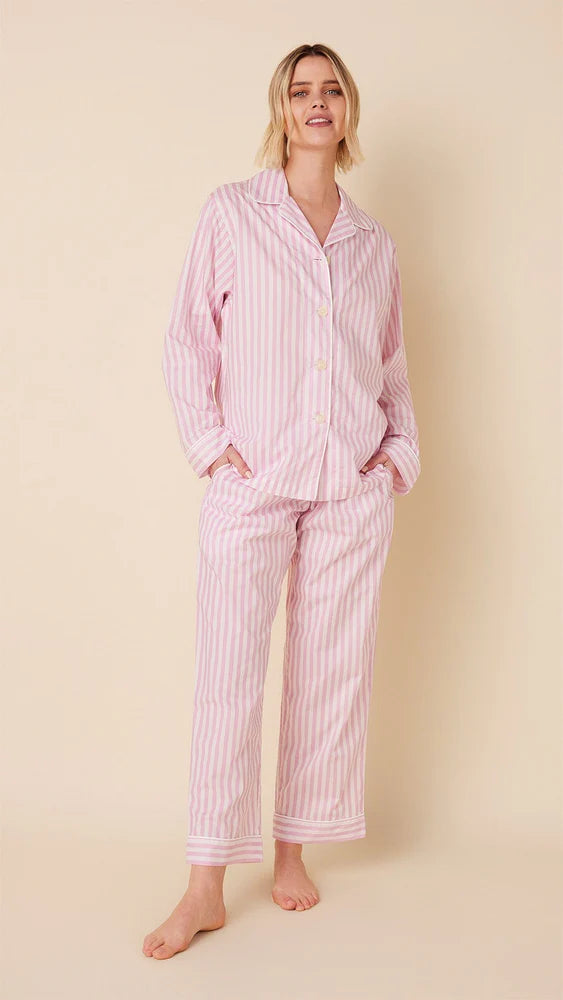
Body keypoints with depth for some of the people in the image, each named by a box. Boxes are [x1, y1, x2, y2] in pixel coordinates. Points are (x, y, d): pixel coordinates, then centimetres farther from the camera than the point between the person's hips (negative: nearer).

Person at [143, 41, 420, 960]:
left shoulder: (375, 243, 14)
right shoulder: (232, 213, 5)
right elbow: (188, 339, 3)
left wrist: (402, 449, 6)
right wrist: (209, 443, -6)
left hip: (354, 486, 3)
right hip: (251, 479, -3)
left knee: (332, 669, 5)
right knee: (228, 671, -5)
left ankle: (295, 851, 21)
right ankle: (207, 885, 4)